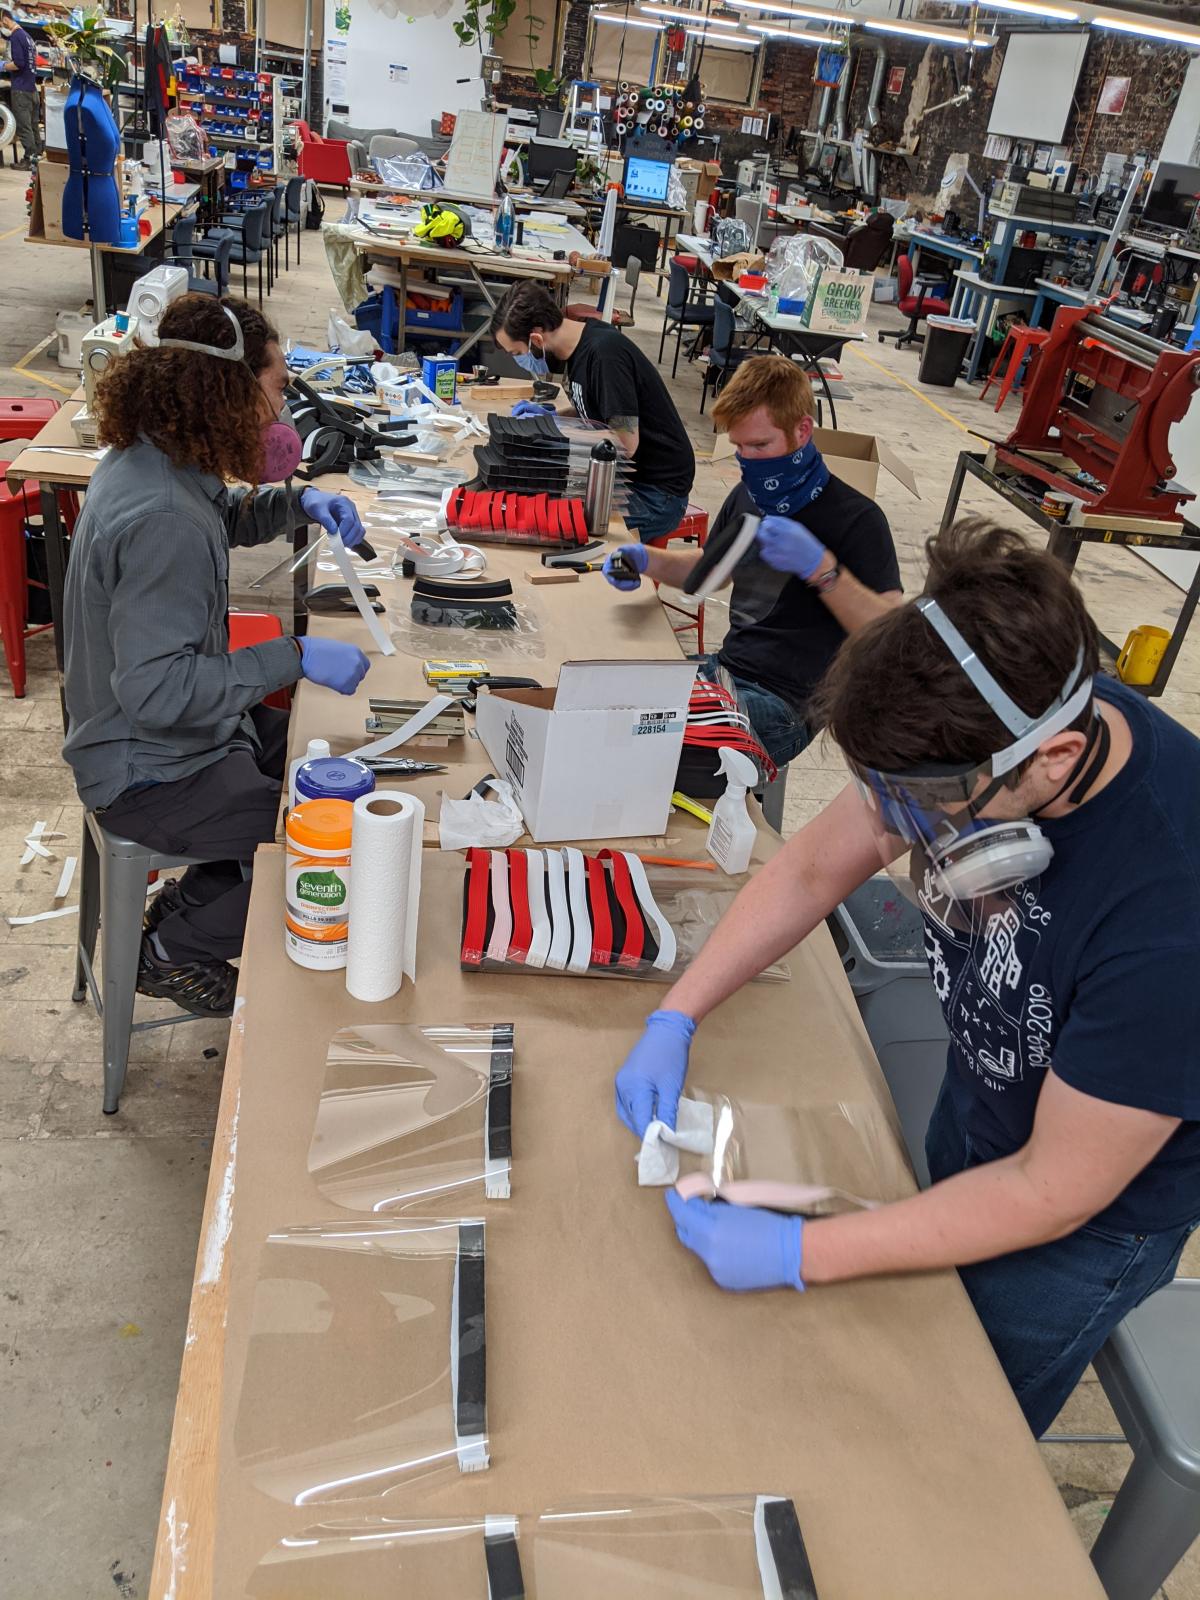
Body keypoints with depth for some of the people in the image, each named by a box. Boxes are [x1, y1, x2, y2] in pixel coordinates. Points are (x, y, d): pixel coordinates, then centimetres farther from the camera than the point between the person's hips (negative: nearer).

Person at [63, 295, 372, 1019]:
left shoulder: (151, 457, -3)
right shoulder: (161, 518, -33)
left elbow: (220, 519, 19)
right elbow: (156, 687, -34)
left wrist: (294, 504, 0)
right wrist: (295, 658, -34)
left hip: (177, 733, 10)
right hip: (151, 773, -10)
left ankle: (194, 897, 30)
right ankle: (177, 948, 12)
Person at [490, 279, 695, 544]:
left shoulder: (604, 353, -23)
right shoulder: (577, 345, 4)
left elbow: (625, 444, -24)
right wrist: (549, 415, 1)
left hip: (656, 491, -9)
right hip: (621, 474, 9)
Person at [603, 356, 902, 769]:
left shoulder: (856, 519, -14)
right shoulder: (748, 496, 9)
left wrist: (820, 566, -35)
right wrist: (647, 560, 5)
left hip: (784, 704, -8)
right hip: (724, 669, 8)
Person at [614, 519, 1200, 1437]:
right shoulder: (993, 723, -25)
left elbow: (1054, 1195, -29)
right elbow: (812, 868, -10)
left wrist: (800, 1254, -27)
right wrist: (673, 1020, -16)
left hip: (1097, 1213, -5)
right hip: (976, 1101, 5)